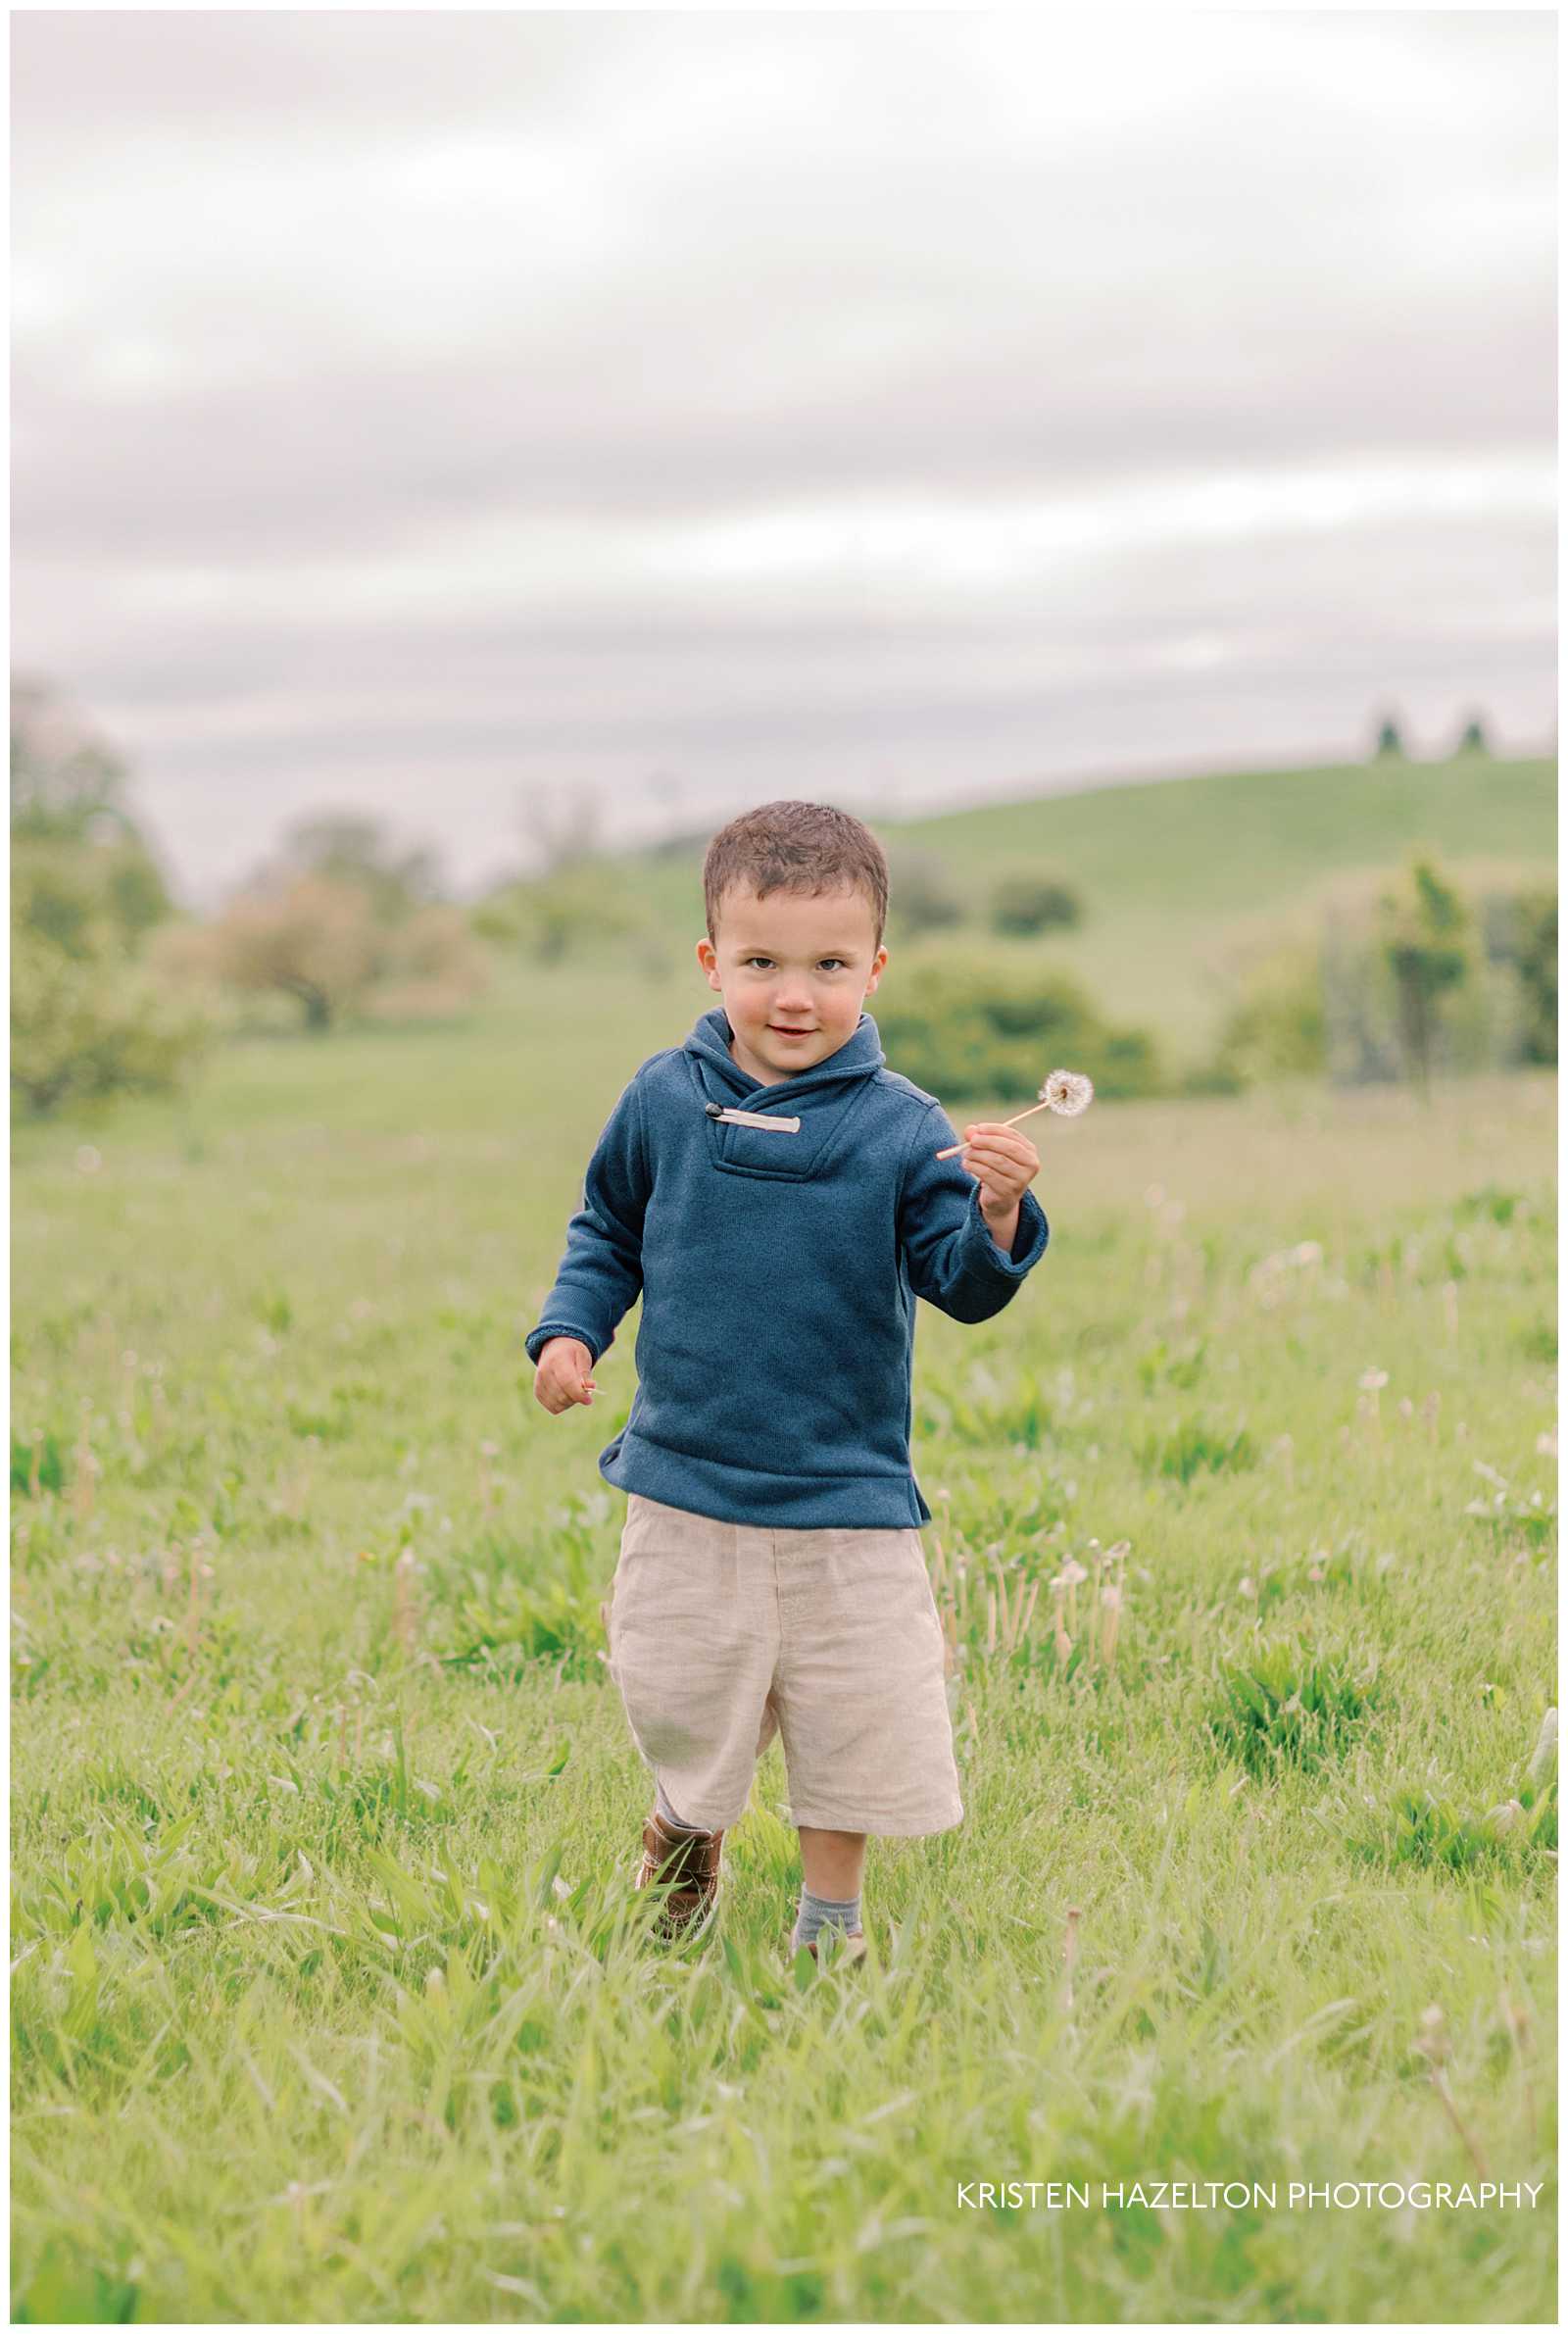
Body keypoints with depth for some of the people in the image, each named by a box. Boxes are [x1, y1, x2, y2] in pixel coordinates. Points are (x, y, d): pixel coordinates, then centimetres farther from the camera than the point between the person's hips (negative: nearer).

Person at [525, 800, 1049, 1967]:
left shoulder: (896, 1128, -9)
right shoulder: (664, 1100, -2)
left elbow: (966, 1284, -15)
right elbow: (608, 1233, 14)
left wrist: (998, 1213, -34)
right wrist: (571, 1328, 0)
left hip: (846, 1493, -1)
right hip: (685, 1484, 2)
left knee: (858, 1720, 5)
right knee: (675, 1698, 11)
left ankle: (832, 1912, 28)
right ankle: (688, 1830, 43)